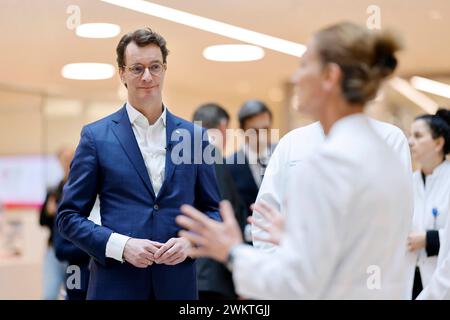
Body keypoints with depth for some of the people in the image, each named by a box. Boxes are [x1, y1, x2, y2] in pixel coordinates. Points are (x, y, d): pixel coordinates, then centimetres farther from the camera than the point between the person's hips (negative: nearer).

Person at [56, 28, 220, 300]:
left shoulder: (195, 135, 6)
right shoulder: (96, 136, 0)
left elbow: (212, 209, 11)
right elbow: (69, 216, 0)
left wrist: (190, 241, -8)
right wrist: (121, 245, -13)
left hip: (178, 284, 2)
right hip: (115, 285, -2)